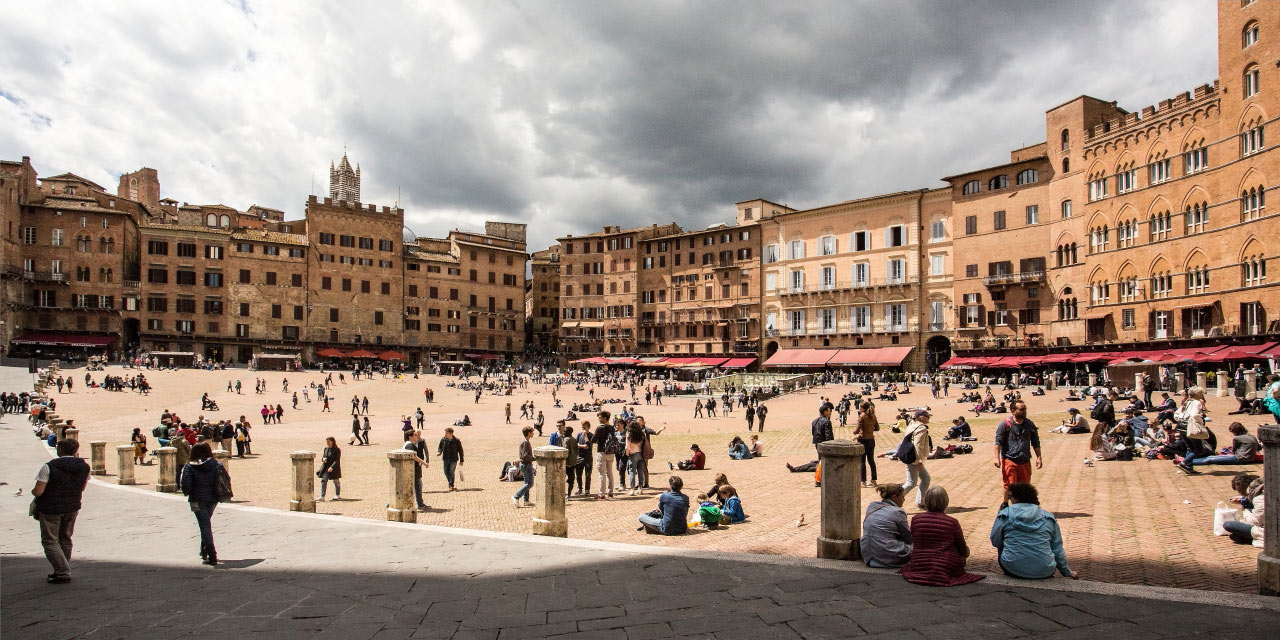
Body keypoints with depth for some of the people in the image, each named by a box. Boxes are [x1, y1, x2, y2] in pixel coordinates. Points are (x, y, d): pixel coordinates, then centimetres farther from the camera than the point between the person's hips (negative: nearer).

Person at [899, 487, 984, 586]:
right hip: (947, 570, -3)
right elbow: (964, 552, 0)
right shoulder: (952, 522, -11)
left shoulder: (915, 519, -5)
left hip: (918, 568, 3)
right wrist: (966, 551, 25)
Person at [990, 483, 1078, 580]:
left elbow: (995, 542, 7)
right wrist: (1068, 573, 25)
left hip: (1013, 569, -3)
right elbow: (1058, 550, 12)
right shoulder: (1048, 518, 7)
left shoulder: (1004, 515, 0)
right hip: (1044, 571, 3)